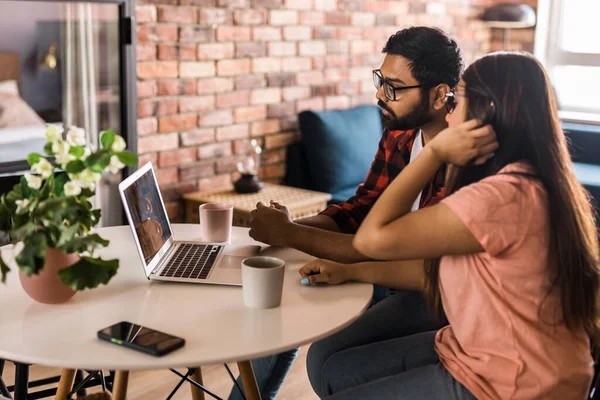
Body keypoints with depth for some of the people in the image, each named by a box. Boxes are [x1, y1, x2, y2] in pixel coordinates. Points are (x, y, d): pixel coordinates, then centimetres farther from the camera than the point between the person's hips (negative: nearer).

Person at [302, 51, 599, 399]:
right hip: (480, 352, 9)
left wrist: (435, 152, -19)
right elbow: (436, 269, 10)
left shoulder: (503, 196, -27)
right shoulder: (523, 182, 7)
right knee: (338, 370, 11)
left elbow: (372, 238, -23)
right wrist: (349, 272, 8)